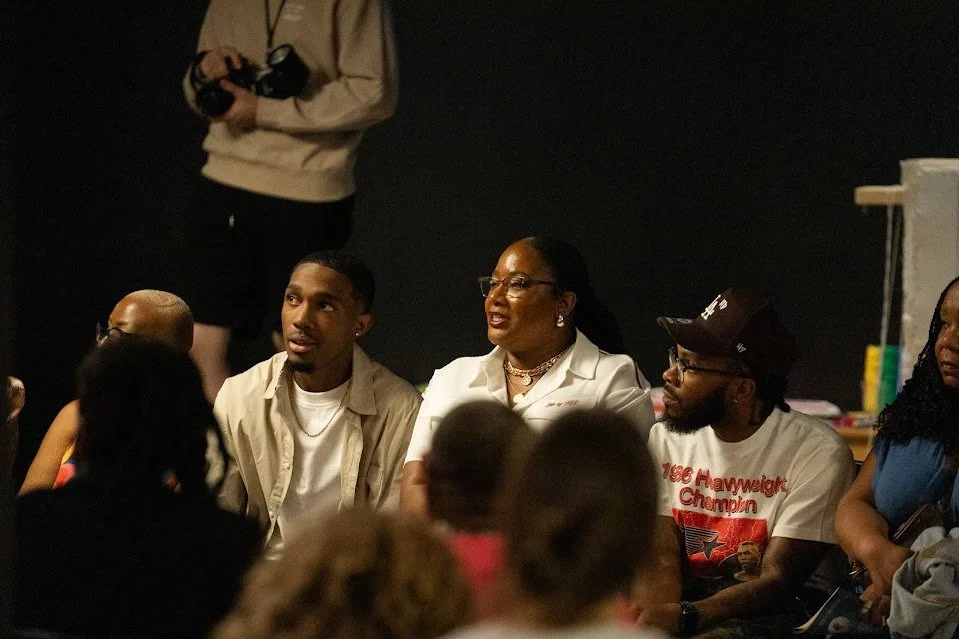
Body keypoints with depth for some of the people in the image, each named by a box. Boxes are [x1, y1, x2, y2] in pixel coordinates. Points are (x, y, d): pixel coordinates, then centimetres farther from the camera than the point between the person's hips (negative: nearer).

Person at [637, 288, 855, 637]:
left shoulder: (817, 452, -11)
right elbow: (662, 558, -3)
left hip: (771, 611, -4)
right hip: (685, 601, 4)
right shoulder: (666, 438, 5)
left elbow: (779, 581, -15)